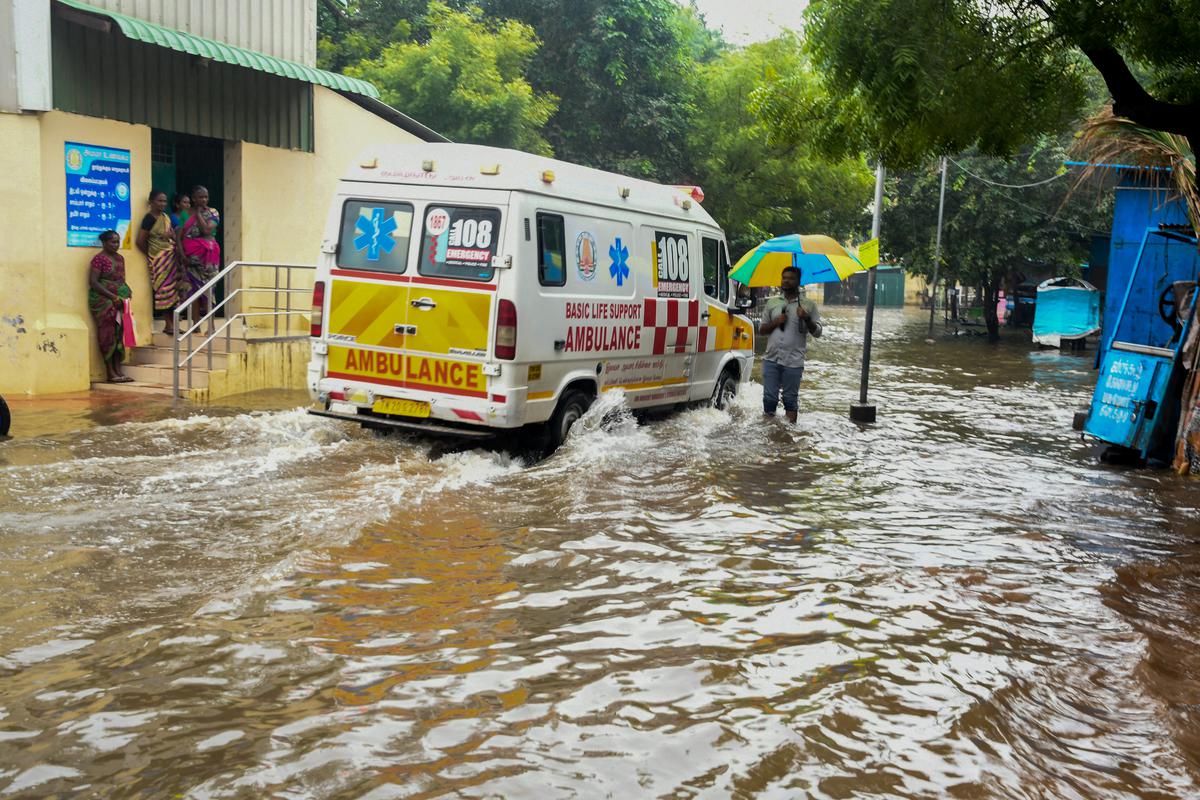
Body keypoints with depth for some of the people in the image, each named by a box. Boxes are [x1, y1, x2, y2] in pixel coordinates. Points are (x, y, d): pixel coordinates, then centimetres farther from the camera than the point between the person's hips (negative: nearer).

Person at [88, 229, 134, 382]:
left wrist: (128, 292, 2)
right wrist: (113, 297, -17)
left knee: (119, 335, 3)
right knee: (108, 335, -7)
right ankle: (110, 373, -4)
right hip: (104, 301, -7)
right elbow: (93, 282, -14)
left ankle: (118, 371, 6)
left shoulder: (120, 258, 15)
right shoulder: (99, 258, -8)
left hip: (119, 301, 7)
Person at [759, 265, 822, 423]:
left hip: (793, 361, -2)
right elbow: (761, 329, 14)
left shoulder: (808, 304, 4)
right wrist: (775, 323, -5)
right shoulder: (772, 302, 12)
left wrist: (806, 318, -15)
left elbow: (817, 333, 2)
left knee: (790, 399, 5)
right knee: (769, 398, 2)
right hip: (771, 359, 2)